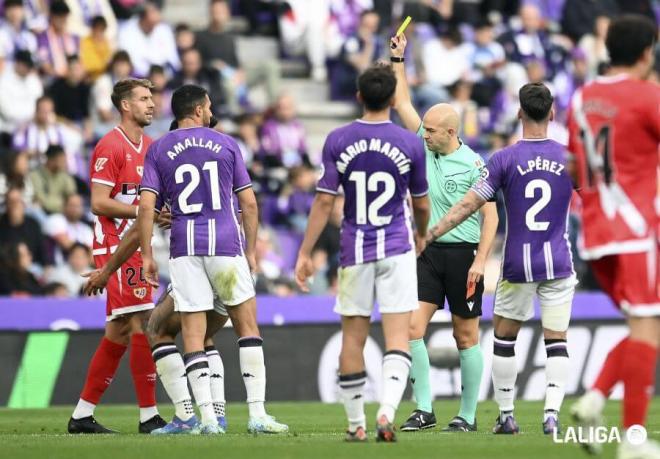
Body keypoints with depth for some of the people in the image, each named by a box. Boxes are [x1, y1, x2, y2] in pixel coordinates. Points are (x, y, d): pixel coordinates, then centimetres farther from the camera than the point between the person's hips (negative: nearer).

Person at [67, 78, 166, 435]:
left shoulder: (149, 146, 16)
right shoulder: (110, 147, -11)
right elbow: (99, 203, -16)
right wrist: (143, 211, -22)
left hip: (136, 246, 9)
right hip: (115, 247, -9)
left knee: (119, 332, 9)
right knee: (141, 324, -13)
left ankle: (82, 415, 15)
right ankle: (149, 415, -11)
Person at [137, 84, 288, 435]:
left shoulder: (158, 150, 7)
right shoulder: (225, 144, 7)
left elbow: (146, 206, -3)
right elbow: (249, 202, 6)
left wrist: (147, 255, 2)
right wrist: (251, 250, 14)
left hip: (184, 248, 1)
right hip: (225, 244, -1)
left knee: (193, 335, 1)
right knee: (247, 327, 7)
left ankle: (208, 418, -5)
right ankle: (257, 414, 1)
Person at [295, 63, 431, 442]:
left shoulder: (337, 141, -3)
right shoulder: (410, 144, -3)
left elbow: (325, 201, -4)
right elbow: (421, 203, 7)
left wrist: (305, 253, 1)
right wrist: (422, 233, 29)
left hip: (355, 251, 1)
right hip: (397, 249, -1)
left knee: (353, 337, 9)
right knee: (397, 337, -3)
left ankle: (356, 424, 13)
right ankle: (387, 413, -21)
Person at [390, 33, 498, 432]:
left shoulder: (473, 164, -7)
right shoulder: (425, 148, 8)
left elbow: (490, 216, -8)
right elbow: (403, 103, 14)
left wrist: (480, 261, -16)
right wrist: (398, 60, 10)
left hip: (462, 254, -5)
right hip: (427, 253, 5)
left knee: (466, 337, 2)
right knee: (412, 328, -7)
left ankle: (468, 415, 9)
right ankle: (424, 410, -4)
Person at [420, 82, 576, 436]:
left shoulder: (505, 159, -7)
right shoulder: (568, 157, -1)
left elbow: (468, 205, -7)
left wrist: (430, 235, 0)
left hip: (517, 266, -1)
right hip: (558, 264, 1)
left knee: (504, 337, 14)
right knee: (556, 341, 2)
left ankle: (506, 416, 17)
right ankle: (551, 414, -13)